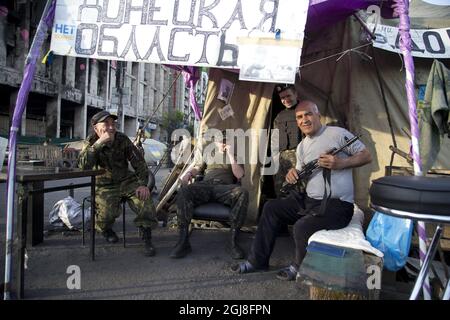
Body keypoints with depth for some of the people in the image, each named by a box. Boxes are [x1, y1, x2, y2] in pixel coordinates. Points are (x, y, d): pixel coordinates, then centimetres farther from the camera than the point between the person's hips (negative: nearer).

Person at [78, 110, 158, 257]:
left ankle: (147, 240, -12)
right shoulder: (90, 142, -6)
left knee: (144, 199, -25)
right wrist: (99, 143, -34)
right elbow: (83, 165, -27)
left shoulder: (122, 139, -2)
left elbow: (139, 161, 2)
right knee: (106, 212, -29)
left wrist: (143, 184, -9)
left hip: (126, 180, 2)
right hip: (104, 186, -2)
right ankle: (106, 230, 10)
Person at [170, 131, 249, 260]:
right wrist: (188, 174, 0)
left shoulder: (235, 156, 25)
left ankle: (234, 241, -33)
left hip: (224, 187, -1)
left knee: (242, 193, -36)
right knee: (184, 191, -32)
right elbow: (197, 168, 24)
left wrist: (230, 154, 4)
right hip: (205, 185, 1)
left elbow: (239, 175, 9)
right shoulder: (207, 154, 31)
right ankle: (183, 241, -33)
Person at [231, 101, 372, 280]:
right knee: (271, 208, 3)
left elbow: (366, 156, -4)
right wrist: (294, 175, -4)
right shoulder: (302, 146, 14)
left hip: (337, 204, -8)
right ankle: (258, 260, 13)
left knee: (302, 227, -30)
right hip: (309, 200, 8)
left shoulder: (337, 133, -7)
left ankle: (300, 268, 2)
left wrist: (341, 163, -21)